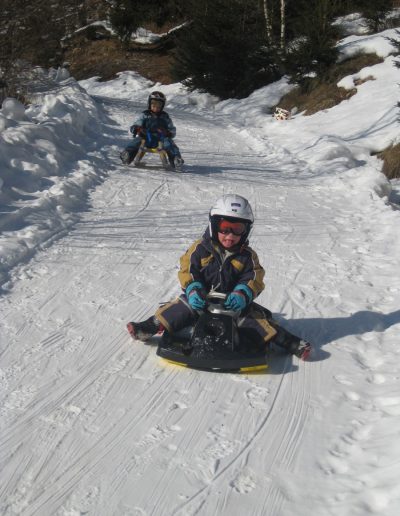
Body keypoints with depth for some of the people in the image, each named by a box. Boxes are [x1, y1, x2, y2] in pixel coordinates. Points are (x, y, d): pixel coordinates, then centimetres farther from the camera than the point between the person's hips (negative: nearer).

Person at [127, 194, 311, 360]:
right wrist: (193, 291, -22)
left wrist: (242, 295, -29)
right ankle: (148, 329, -25)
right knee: (182, 308, -23)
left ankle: (289, 342, -20)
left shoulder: (247, 255, -3)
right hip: (202, 299, 0)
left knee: (255, 317, -19)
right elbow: (187, 271, -4)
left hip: (233, 302, 0)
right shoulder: (200, 249, -5)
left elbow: (254, 279, -8)